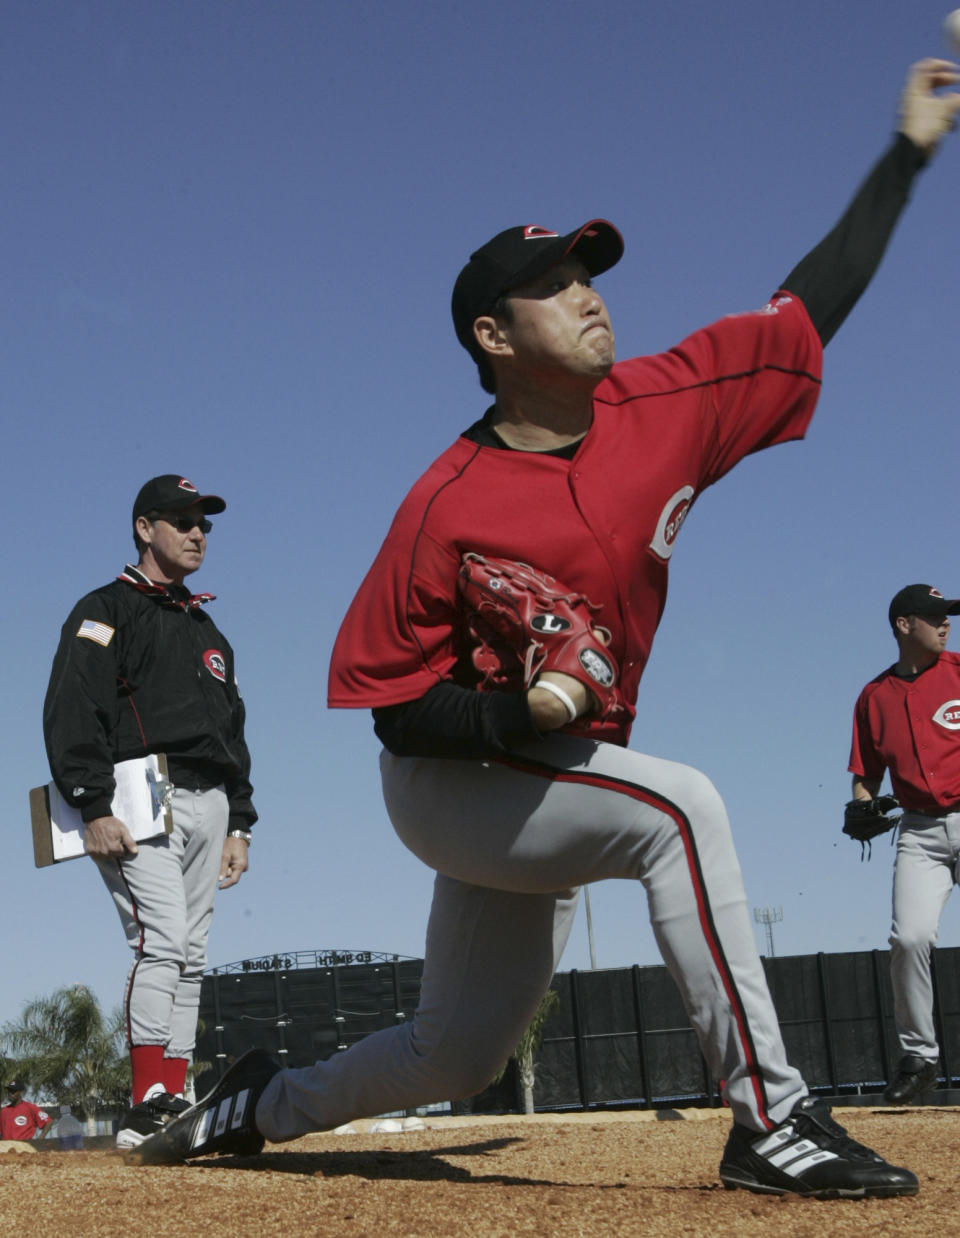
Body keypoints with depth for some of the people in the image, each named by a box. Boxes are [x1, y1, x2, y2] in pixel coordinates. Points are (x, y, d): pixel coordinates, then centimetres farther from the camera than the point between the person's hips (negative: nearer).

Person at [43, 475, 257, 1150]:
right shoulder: (106, 612, 3)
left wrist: (238, 823, 18)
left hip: (208, 803, 8)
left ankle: (173, 1104, 5)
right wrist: (94, 807, -19)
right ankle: (149, 1105, -23)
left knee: (191, 956, 3)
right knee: (161, 941, -20)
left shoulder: (209, 632, 27)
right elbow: (71, 715, -9)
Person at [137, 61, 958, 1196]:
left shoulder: (664, 407, -6)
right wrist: (520, 713, -30)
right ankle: (769, 1120, -25)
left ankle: (263, 1104, 39)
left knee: (457, 1058, 14)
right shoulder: (449, 505, -19)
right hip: (451, 782, -6)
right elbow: (392, 703, -14)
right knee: (679, 806, -31)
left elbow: (810, 308, -1)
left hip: (550, 785, 6)